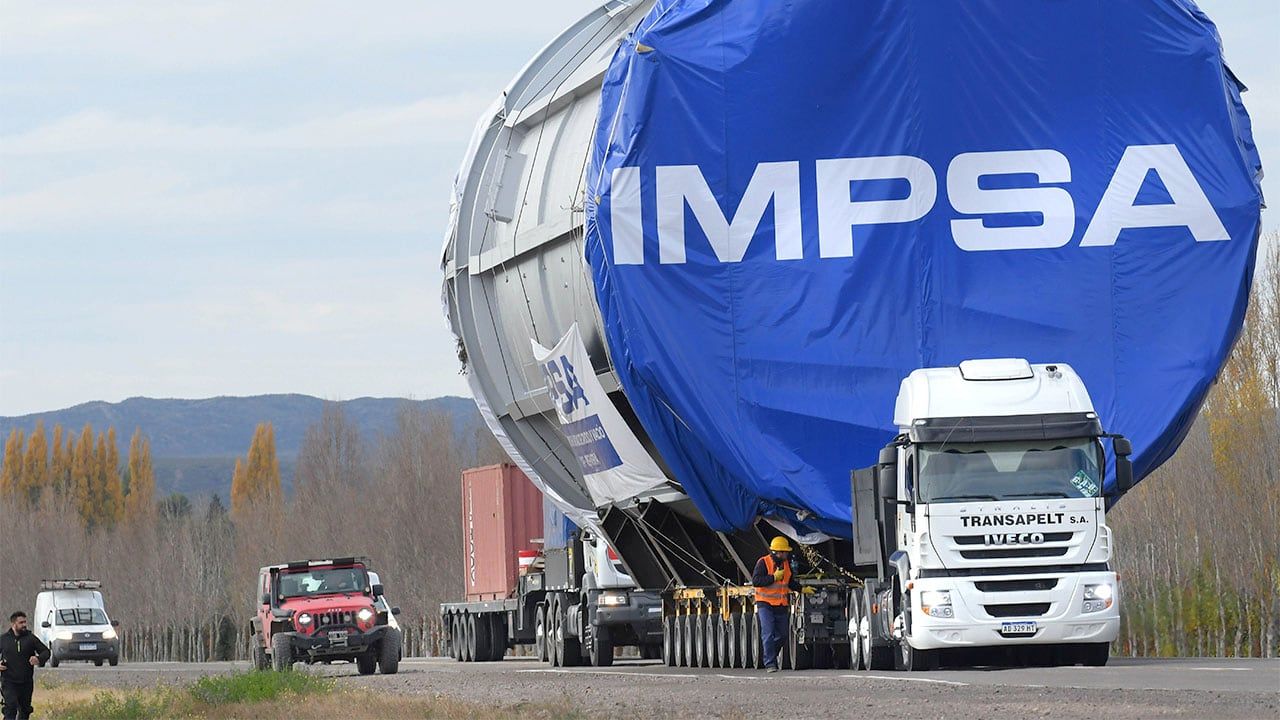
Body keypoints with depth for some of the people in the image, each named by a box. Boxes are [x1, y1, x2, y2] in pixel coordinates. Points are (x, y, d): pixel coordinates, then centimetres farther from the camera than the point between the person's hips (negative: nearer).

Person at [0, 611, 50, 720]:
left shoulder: (31, 638, 2)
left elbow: (46, 651, 5)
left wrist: (39, 659, -18)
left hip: (26, 682, 2)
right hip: (9, 682, -2)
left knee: (25, 710, 11)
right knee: (11, 707, -16)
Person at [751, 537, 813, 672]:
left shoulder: (786, 564, 11)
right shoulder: (763, 562, -9)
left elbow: (791, 582, 24)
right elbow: (755, 581, -19)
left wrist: (802, 589, 12)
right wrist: (774, 577, -21)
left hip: (782, 605, 7)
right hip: (765, 605, -7)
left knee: (782, 635, 11)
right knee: (768, 634, -14)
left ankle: (771, 657, 32)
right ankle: (770, 664, -15)